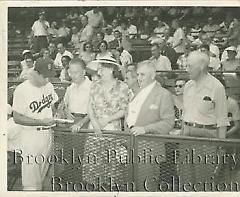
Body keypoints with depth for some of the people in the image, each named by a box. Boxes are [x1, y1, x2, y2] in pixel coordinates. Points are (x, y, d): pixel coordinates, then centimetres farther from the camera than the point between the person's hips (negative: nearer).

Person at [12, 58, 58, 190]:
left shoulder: (49, 86, 5)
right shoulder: (21, 90, -15)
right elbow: (17, 118, -16)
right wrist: (41, 122, -21)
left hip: (47, 133, 6)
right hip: (30, 136, -6)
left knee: (42, 173, 16)